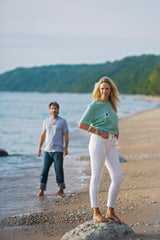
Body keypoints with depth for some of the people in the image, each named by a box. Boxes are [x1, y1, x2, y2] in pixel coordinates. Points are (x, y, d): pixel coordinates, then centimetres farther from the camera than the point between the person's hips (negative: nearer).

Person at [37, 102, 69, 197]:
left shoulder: (63, 121, 1)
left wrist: (66, 148, -10)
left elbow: (66, 136, -1)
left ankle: (61, 189, 13)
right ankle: (41, 190, 3)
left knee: (59, 170, 1)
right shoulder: (46, 122, 12)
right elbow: (43, 135, 17)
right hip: (47, 150, 4)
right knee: (44, 170, 0)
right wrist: (39, 148, 12)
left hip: (58, 150, -3)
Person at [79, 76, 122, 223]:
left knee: (117, 178, 2)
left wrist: (116, 131, 14)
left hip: (111, 144, 7)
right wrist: (99, 132, -12)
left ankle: (110, 211, 11)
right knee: (96, 177, -3)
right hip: (99, 141, -7)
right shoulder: (94, 105, -5)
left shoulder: (110, 104, 16)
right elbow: (82, 124, -9)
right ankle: (96, 212, 2)